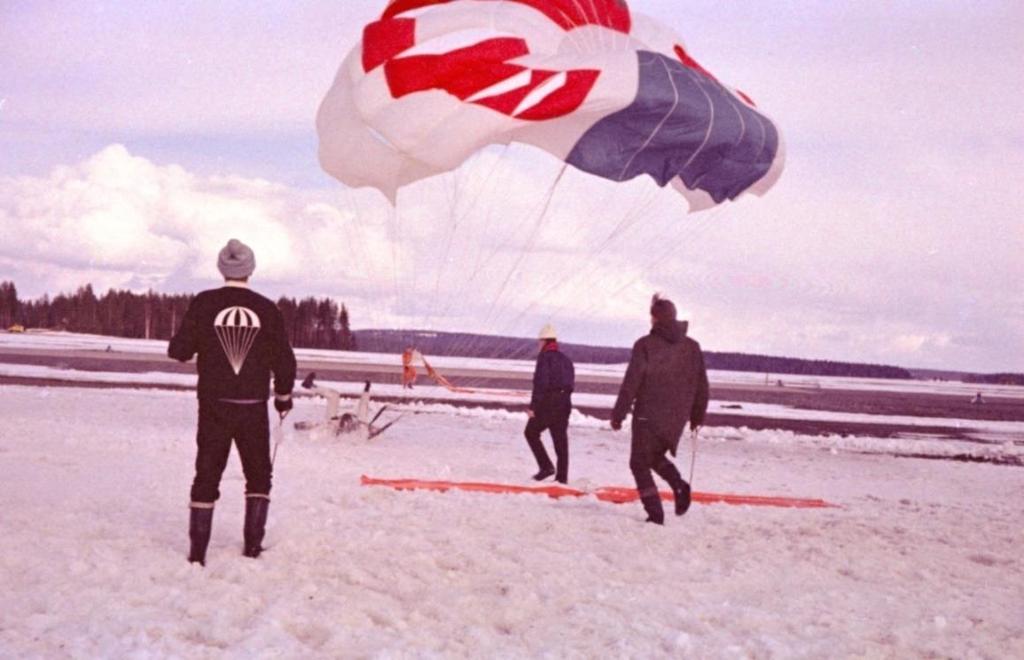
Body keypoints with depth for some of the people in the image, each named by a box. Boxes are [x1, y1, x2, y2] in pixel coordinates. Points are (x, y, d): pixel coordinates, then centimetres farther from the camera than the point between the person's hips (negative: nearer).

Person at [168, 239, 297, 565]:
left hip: (214, 406, 0)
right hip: (253, 407, 0)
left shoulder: (204, 303, -4)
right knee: (258, 476, 16)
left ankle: (197, 551, 6)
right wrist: (283, 396, 18)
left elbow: (180, 350, -2)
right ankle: (253, 545, 12)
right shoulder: (267, 309, -2)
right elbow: (284, 360, 2)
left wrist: (181, 344, 22)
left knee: (207, 476, 8)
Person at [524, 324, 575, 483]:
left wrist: (533, 407, -16)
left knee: (531, 432, 8)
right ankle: (562, 477, 6)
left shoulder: (545, 356, -8)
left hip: (548, 402, -7)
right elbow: (571, 384, 15)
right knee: (561, 441, 8)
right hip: (564, 403, 7)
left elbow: (540, 382, -16)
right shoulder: (565, 359, 16)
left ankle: (546, 466, -4)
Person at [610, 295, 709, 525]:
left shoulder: (645, 345, -9)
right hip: (677, 417, 5)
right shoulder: (692, 347, 6)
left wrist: (618, 414, -4)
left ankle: (655, 513, -4)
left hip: (649, 415, -5)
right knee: (656, 455, 25)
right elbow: (701, 385, 10)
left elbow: (631, 383, -10)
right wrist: (697, 416, 21)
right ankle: (678, 484, 0)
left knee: (640, 464, 7)